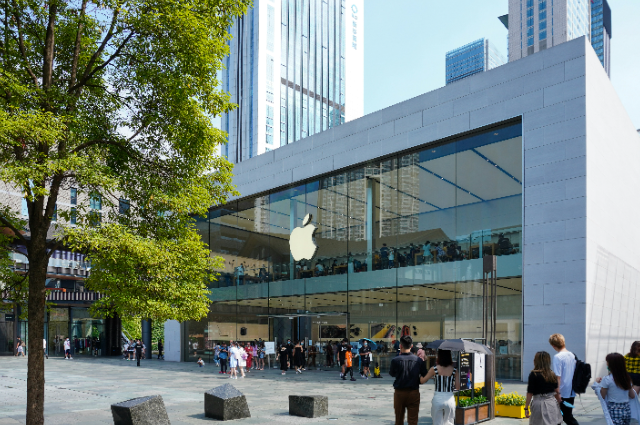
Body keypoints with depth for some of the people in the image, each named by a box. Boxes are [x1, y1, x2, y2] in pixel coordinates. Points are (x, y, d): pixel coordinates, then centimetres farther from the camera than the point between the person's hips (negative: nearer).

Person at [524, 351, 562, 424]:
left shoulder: (533, 374, -10)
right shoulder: (552, 374, 4)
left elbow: (530, 393, -9)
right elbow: (556, 391, 11)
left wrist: (526, 407, -2)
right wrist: (559, 402, 26)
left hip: (539, 403, -5)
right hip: (552, 403, 5)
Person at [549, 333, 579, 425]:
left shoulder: (557, 357, -16)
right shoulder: (572, 355, 6)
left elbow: (558, 377, -19)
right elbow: (574, 372, 15)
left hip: (562, 393, -7)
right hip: (571, 392, 7)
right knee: (568, 417, 18)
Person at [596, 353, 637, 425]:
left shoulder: (607, 379, -11)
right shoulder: (627, 379, 6)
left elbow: (602, 397, -5)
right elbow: (633, 396, 14)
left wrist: (597, 383, 6)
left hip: (614, 412, -6)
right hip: (627, 410, 6)